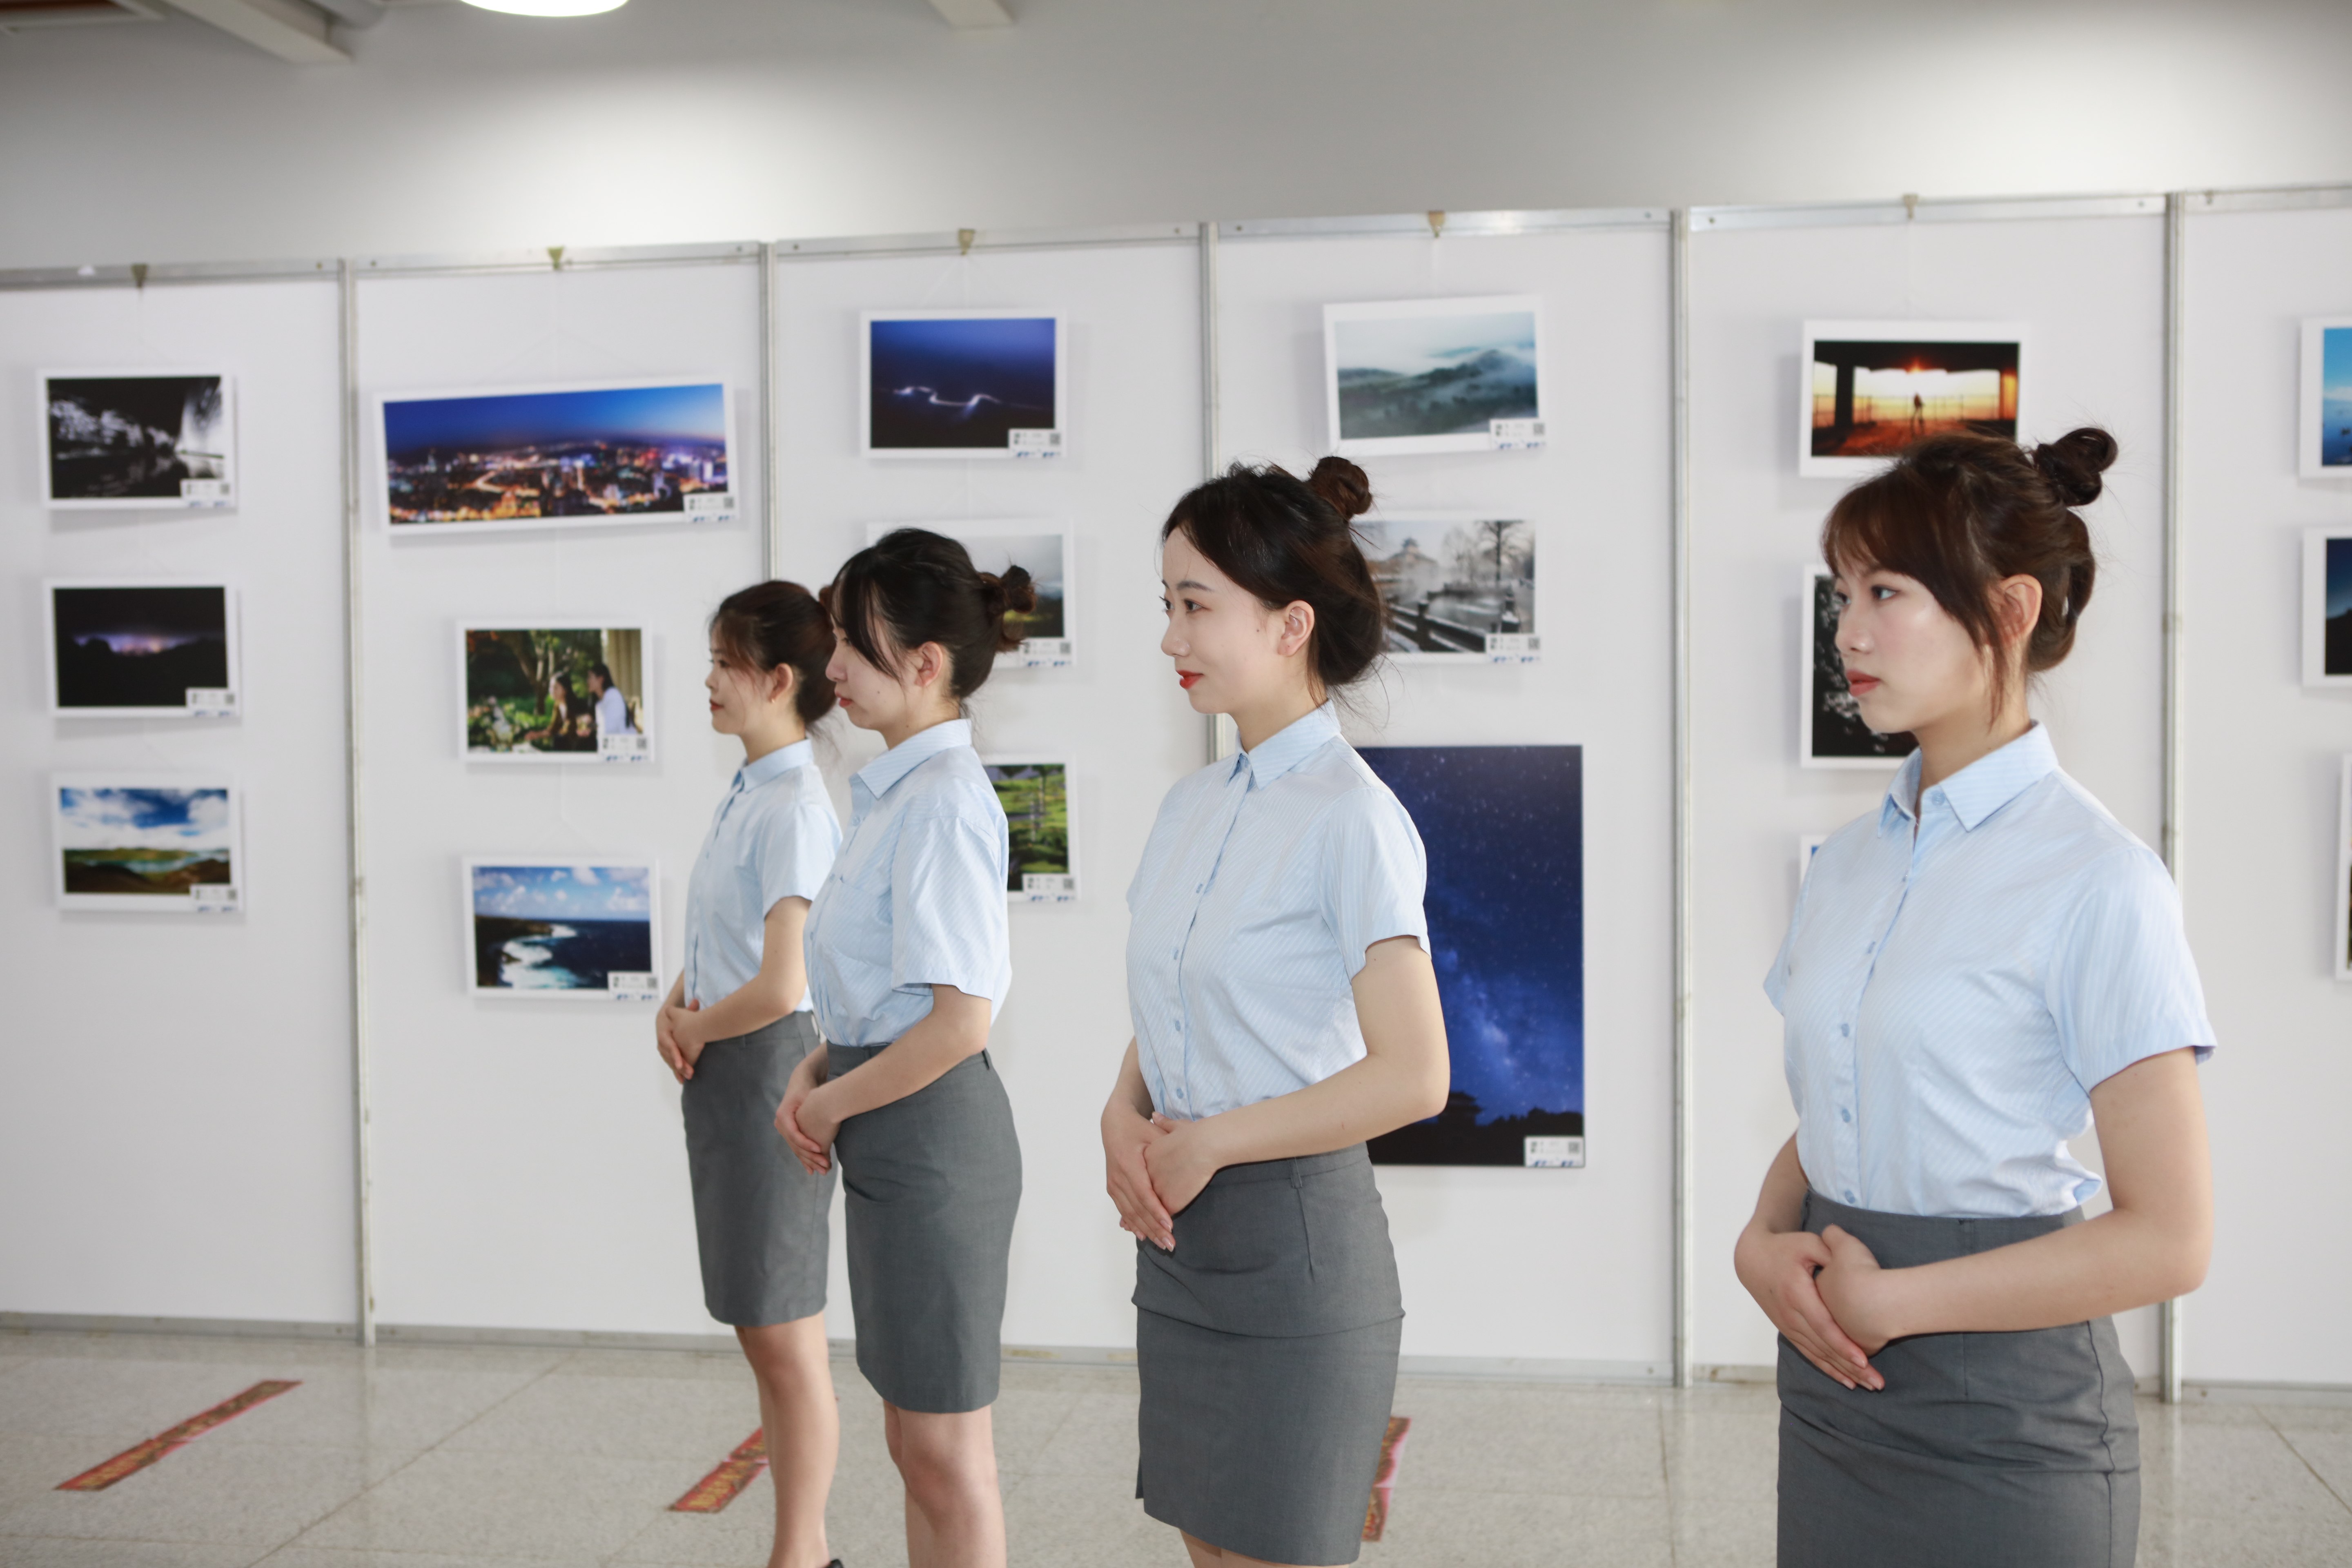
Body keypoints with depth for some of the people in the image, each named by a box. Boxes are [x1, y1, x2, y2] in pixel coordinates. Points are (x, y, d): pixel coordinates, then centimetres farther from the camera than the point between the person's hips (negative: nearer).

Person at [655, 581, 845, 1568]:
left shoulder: (793, 809, -18)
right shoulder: (746, 795, 11)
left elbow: (780, 988, -24)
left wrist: (696, 1029, -7)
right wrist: (676, 1007, 1)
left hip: (769, 1066, -10)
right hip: (721, 1075, 10)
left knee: (785, 1336, 1)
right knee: (759, 1332, 16)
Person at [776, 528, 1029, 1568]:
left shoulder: (943, 800, -19)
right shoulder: (898, 789, 11)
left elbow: (960, 1019, -24)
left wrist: (831, 1103, -12)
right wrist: (817, 1071, 6)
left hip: (930, 1133, -10)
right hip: (893, 1143, 10)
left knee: (945, 1454, 5)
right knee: (917, 1446, 20)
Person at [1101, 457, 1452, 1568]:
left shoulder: (1349, 817, -15)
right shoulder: (1191, 806, 9)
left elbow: (1412, 1077, -20)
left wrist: (1207, 1144, -14)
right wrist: (1124, 1115, -2)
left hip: (1292, 1237, -7)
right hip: (1178, 1228, 7)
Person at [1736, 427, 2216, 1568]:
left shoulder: (2096, 882, -13)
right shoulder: (1851, 862, 7)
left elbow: (2166, 1239, -15)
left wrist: (1890, 1300, -14)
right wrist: (1765, 1242, -6)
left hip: (2005, 1424, -5)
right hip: (1831, 1395, 6)